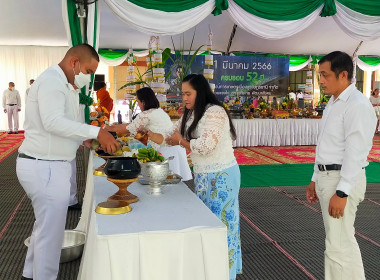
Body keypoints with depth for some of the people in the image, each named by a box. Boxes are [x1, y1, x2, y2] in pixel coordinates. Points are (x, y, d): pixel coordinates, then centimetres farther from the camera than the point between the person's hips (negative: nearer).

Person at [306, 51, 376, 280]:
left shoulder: (357, 104, -17)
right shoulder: (333, 103, 13)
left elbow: (355, 153, -21)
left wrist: (342, 192, -22)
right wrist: (316, 180, 17)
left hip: (344, 180, -9)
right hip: (328, 176, 9)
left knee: (338, 246, -2)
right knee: (344, 242, 18)